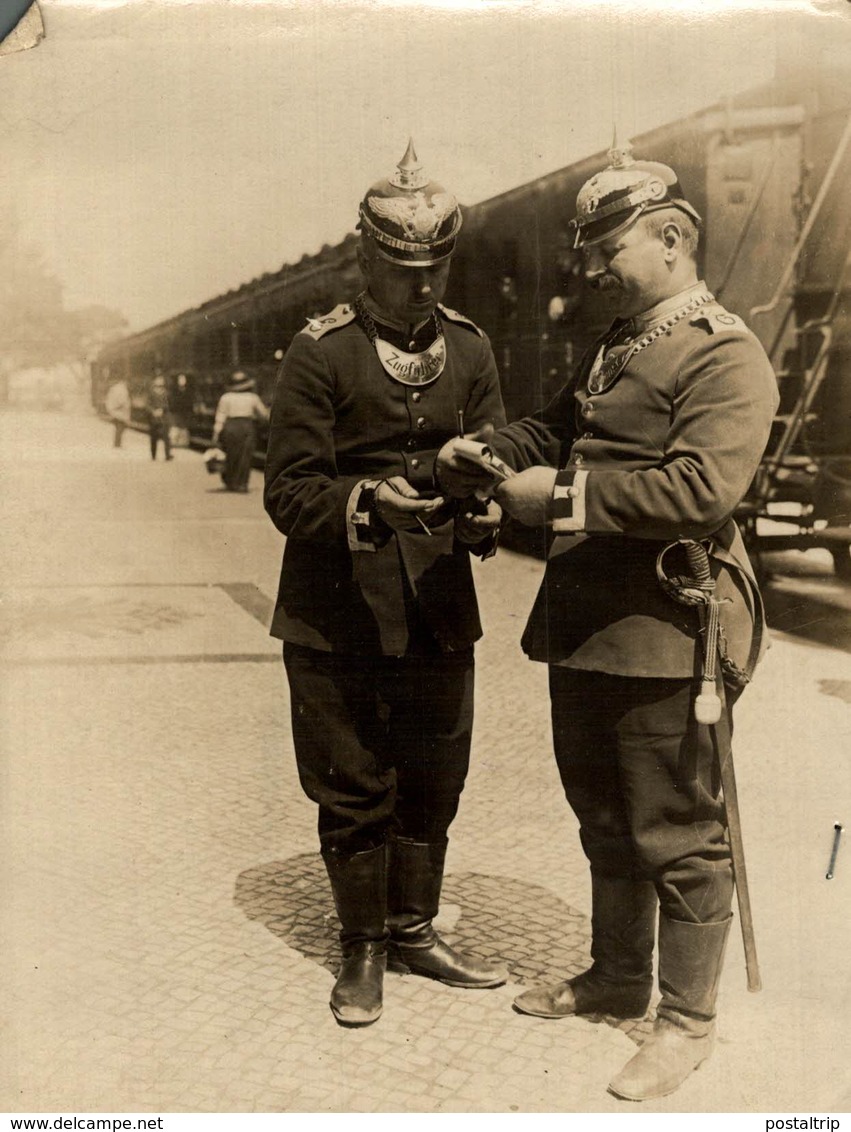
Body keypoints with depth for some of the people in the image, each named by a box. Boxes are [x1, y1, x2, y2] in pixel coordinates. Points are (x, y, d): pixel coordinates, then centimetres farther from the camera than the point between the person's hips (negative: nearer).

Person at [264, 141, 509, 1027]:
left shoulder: (470, 349, 8)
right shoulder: (319, 353, -6)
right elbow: (290, 491, -10)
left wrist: (486, 507, -14)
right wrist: (367, 502, -28)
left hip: (439, 606, 4)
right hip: (337, 612, -4)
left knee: (433, 780, 13)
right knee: (353, 787, 7)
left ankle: (414, 932, 34)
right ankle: (363, 948, 28)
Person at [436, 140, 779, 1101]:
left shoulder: (725, 357, -12)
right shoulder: (610, 351, 17)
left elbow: (703, 488, -25)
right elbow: (553, 429, 25)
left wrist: (564, 497, -21)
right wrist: (485, 455, 4)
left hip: (667, 632, -9)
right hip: (585, 625, 9)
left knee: (677, 834, 5)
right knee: (604, 820, 20)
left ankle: (687, 1021, 22)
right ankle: (617, 977, 39)